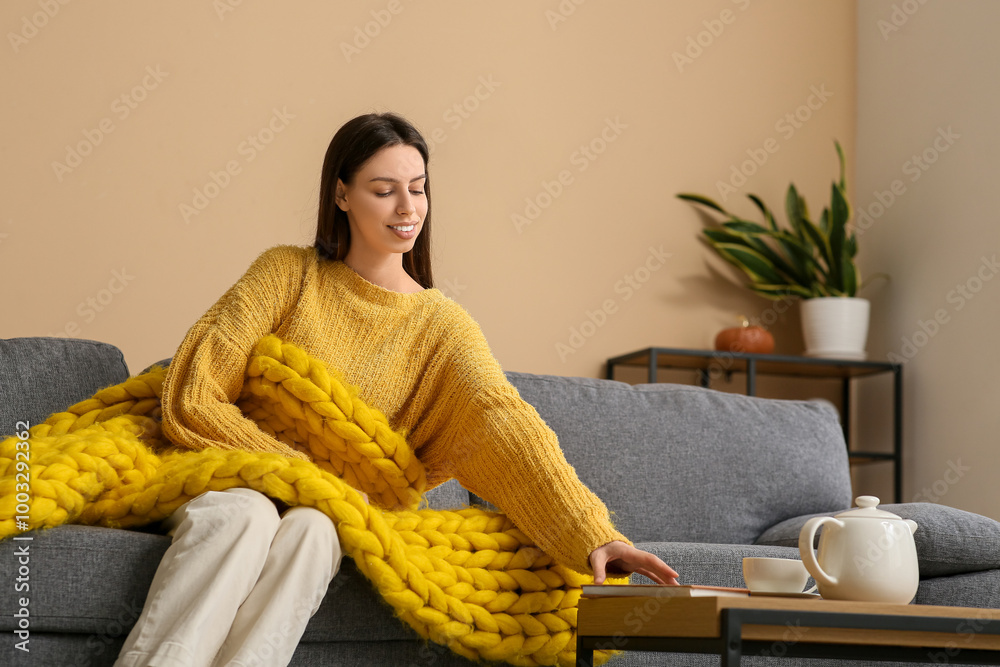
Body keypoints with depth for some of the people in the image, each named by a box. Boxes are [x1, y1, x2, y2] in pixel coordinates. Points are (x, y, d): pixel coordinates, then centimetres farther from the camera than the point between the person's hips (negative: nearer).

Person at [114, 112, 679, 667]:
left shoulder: (441, 325, 4)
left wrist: (591, 533, -29)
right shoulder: (288, 273, 3)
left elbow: (505, 424, -13)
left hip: (326, 515, 1)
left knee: (309, 529, -34)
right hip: (230, 481, -1)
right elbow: (193, 400, -3)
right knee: (244, 514, -36)